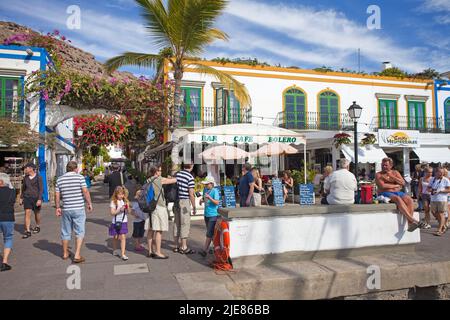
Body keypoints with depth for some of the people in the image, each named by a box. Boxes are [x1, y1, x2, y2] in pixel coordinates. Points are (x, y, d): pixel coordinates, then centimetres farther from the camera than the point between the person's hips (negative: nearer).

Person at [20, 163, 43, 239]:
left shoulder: (38, 177, -9)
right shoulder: (25, 178, 5)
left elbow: (41, 189, -11)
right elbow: (23, 188, 16)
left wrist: (39, 199, -18)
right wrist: (21, 198, 15)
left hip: (36, 198, -3)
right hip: (27, 198, 3)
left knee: (37, 213, 12)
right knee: (27, 213, -8)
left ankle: (38, 226, 34)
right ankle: (28, 231, -8)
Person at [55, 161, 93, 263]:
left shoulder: (59, 179, 6)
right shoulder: (80, 177, -6)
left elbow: (57, 195, 6)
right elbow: (85, 191, -12)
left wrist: (58, 207, 14)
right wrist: (89, 204, -3)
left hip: (66, 209, 4)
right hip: (78, 209, -4)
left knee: (66, 232, 16)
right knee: (79, 232, 3)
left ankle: (65, 253, 30)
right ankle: (77, 255, -3)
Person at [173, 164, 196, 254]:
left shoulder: (177, 174, 7)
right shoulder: (190, 177, -13)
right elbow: (191, 194, -14)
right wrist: (194, 207, -7)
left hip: (176, 201, 7)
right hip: (185, 201, -7)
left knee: (177, 223, 12)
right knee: (185, 224, -1)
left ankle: (176, 246, 20)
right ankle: (184, 247, 3)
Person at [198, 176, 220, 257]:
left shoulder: (215, 191, -12)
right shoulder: (205, 190, 9)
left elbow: (217, 202, -19)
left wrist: (209, 197, -31)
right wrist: (202, 200, 2)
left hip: (213, 215, -8)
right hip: (206, 214, 8)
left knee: (209, 233, -8)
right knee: (211, 232, 15)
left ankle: (204, 250, -7)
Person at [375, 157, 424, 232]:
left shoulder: (395, 172, 17)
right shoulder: (378, 175, 4)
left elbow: (403, 183, 3)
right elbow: (383, 186, -13)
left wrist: (392, 177, -8)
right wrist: (396, 185, -4)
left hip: (397, 192, 5)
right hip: (385, 193, -5)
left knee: (409, 200, -23)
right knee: (398, 199, -34)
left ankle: (410, 223, -31)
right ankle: (412, 220, -36)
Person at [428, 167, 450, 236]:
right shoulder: (432, 179, 11)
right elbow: (428, 188, 14)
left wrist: (440, 191, -17)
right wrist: (432, 190, -8)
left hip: (442, 199, -5)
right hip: (433, 199, 6)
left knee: (441, 214, -4)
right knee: (434, 213, 11)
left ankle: (439, 230, 0)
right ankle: (444, 227, 30)